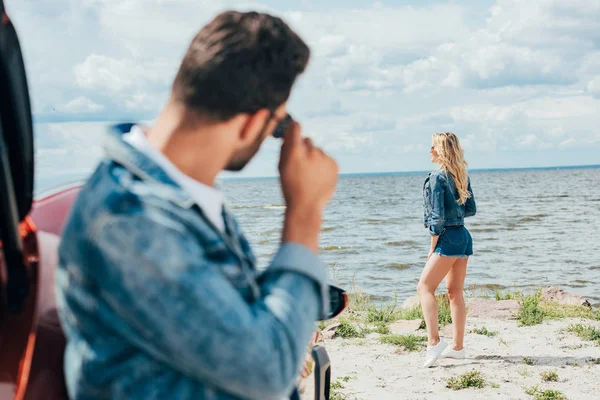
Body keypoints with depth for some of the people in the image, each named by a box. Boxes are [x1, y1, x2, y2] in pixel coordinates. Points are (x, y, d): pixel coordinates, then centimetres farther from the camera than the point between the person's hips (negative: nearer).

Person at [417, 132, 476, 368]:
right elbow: (471, 209, 17)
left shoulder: (437, 177, -13)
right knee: (455, 292, 12)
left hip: (448, 238, -9)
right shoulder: (462, 175, 11)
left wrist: (433, 247, -9)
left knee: (425, 287, -8)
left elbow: (438, 217, -16)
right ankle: (457, 347, 15)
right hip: (464, 236, 9)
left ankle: (434, 342, -18)